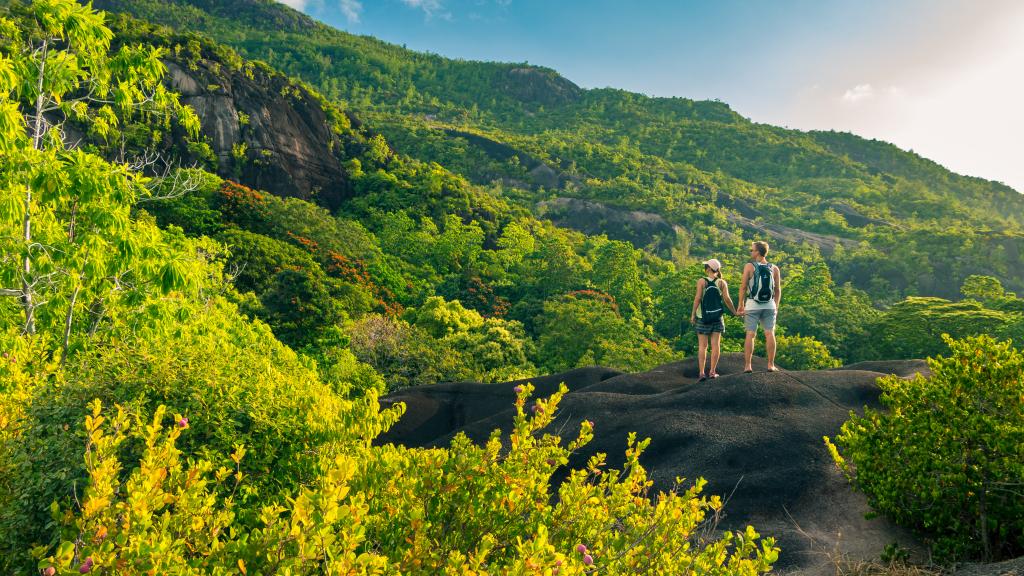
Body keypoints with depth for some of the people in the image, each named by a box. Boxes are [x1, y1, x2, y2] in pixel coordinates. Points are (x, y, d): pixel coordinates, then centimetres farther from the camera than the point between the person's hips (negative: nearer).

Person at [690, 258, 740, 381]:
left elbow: (698, 298, -11)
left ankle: (702, 373, -2)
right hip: (718, 317, 2)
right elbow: (726, 299, -5)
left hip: (703, 317, -1)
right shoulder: (722, 282, 2)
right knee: (715, 345, 6)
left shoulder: (701, 281, -4)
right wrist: (734, 312, 6)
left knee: (702, 346, 3)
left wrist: (693, 314, -7)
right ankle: (713, 371, 7)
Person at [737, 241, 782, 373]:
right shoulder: (774, 269, 6)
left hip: (752, 305, -2)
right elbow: (778, 290, 8)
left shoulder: (749, 266, -4)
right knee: (769, 334, 4)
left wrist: (741, 305, 1)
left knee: (750, 335, 0)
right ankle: (771, 365, 3)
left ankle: (747, 365, -1)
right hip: (770, 306, 2)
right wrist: (776, 307, 17)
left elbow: (743, 287, -5)